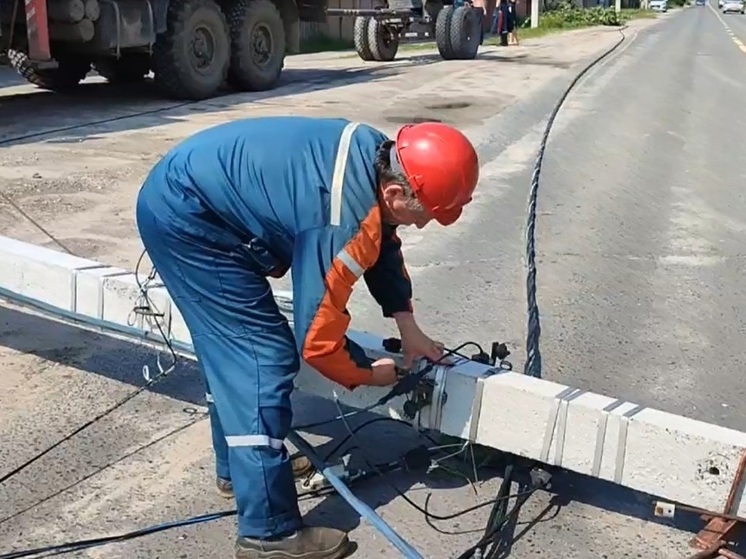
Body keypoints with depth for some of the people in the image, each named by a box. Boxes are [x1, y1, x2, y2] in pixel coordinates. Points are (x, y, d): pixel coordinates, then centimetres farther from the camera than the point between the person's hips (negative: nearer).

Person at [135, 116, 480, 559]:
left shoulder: (377, 156, -2)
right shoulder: (342, 226, -29)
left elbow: (386, 242, 15)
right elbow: (316, 338, -20)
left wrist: (408, 328, 12)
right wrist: (367, 374, 0)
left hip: (186, 194, 10)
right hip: (182, 214, -10)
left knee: (233, 347, 20)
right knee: (262, 359, -10)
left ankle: (238, 466, 39)